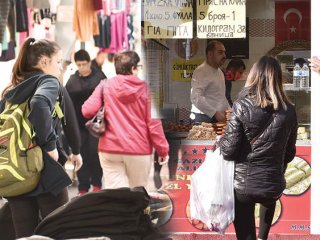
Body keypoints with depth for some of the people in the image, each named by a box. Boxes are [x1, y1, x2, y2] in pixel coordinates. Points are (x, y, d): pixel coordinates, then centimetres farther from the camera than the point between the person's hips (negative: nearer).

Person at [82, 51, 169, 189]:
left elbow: (87, 111, -7)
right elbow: (153, 122, -4)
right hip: (139, 151, 0)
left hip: (110, 149, 1)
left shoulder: (105, 86, -1)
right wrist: (163, 150, 4)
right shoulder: (144, 88, -3)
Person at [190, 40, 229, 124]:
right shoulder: (201, 71, -12)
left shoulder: (219, 71, 19)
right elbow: (195, 98, -24)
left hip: (219, 119, 8)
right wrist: (215, 113, -25)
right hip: (205, 119, -8)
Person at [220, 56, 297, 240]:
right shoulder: (289, 111, -4)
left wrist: (221, 141, 8)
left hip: (243, 184, -3)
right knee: (269, 203, 37)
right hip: (274, 184, 3)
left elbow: (229, 151, -14)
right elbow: (289, 153, 8)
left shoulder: (242, 106, -13)